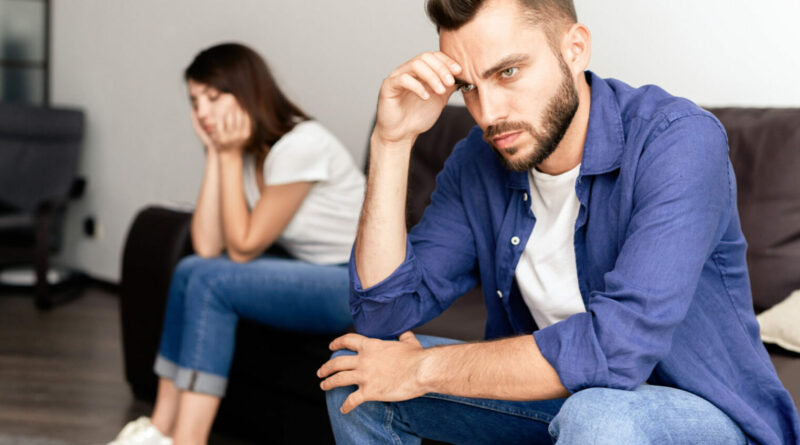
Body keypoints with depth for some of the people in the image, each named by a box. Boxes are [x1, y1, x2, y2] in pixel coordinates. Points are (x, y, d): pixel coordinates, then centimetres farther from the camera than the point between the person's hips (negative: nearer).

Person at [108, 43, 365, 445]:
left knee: (212, 282, -20)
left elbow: (242, 248, -17)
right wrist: (215, 153, -9)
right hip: (315, 274, 8)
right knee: (191, 270, -4)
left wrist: (230, 155, -16)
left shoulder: (300, 145, -21)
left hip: (367, 287, -8)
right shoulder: (245, 151, 4)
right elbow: (207, 247, -7)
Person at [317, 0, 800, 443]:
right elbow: (384, 313, -9)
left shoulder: (679, 140, -24)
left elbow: (619, 345, -33)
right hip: (553, 394, 6)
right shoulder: (477, 163, -5)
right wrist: (392, 142, -18)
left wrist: (425, 369, -23)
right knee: (355, 371, -3)